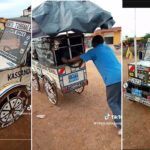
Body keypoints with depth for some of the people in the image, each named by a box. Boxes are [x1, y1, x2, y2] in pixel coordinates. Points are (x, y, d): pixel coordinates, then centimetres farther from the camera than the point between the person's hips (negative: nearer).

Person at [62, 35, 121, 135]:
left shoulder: (94, 51, 4)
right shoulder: (108, 48, 23)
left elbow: (79, 59, 11)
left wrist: (67, 61, 27)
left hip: (113, 79, -7)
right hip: (120, 75, 7)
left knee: (112, 102, 6)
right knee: (118, 101, 18)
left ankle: (121, 126, 6)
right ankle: (119, 121, 27)